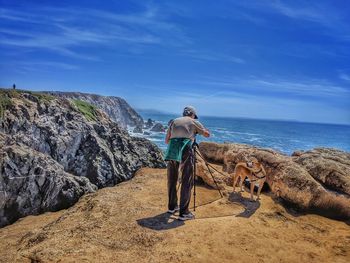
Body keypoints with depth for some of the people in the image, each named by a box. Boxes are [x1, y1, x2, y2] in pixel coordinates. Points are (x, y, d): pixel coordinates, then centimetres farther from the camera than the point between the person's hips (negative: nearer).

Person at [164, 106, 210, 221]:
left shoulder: (174, 121, 23)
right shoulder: (194, 122, 14)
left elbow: (166, 140, 21)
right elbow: (207, 134, 20)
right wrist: (198, 130, 37)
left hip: (171, 152, 4)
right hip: (185, 151, -4)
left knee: (172, 181, 16)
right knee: (187, 182, 2)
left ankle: (172, 207, 29)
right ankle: (183, 213, 3)